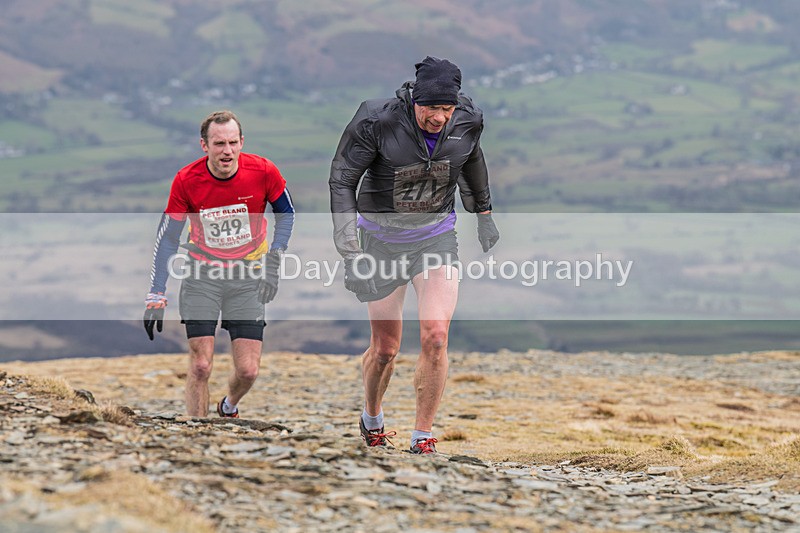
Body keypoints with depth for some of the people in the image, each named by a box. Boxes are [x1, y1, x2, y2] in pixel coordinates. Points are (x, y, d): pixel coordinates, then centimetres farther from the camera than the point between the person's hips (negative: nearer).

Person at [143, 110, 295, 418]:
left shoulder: (263, 172, -15)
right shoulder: (186, 180, -15)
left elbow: (286, 213, 4)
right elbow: (168, 236, -6)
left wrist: (273, 262, -6)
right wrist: (156, 296, -9)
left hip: (248, 277, 1)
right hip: (202, 275, -1)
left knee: (248, 371, -3)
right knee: (200, 366, -10)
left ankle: (229, 406, 32)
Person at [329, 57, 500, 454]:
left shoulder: (467, 120, -12)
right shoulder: (377, 121, -23)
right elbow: (342, 179, -14)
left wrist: (483, 215, 25)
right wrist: (350, 249, -22)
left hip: (437, 236, 2)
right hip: (381, 237, -2)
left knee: (435, 338, -15)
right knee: (385, 348, 4)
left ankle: (423, 438, 0)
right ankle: (371, 420, 35)